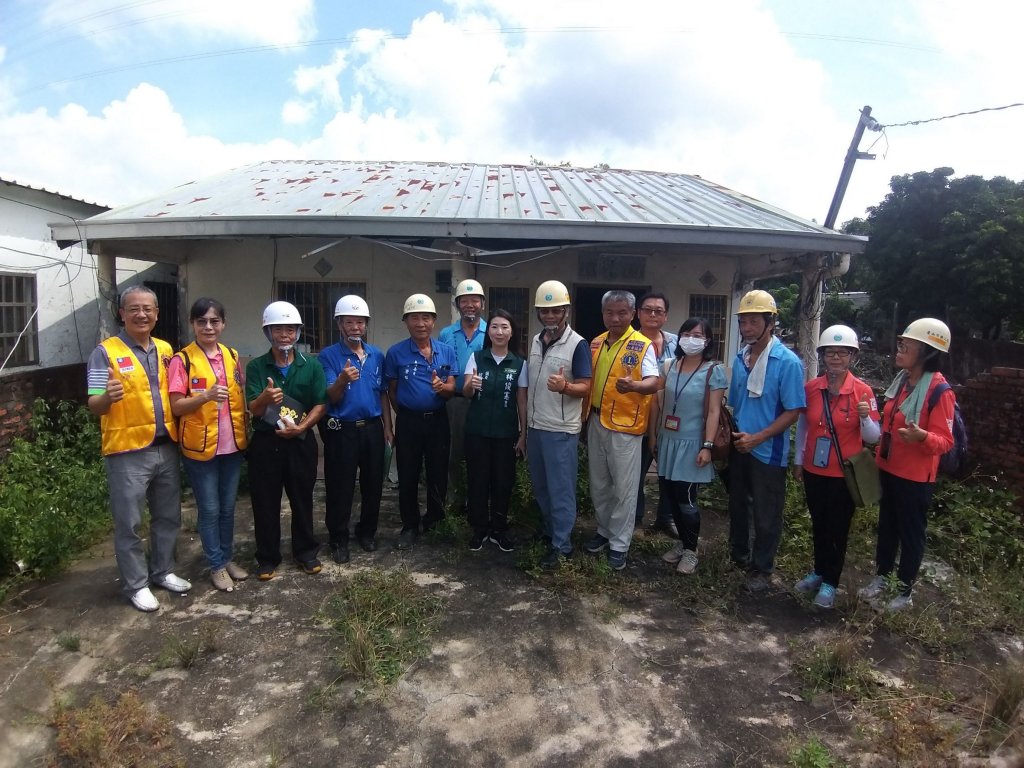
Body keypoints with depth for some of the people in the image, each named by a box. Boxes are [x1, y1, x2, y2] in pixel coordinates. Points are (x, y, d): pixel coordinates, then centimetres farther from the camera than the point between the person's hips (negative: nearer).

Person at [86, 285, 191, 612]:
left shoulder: (165, 349, 9)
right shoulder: (106, 352, -8)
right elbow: (94, 405, -14)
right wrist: (108, 396, -35)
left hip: (166, 448, 6)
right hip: (128, 452, -5)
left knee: (168, 516, 15)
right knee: (128, 523, 5)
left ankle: (163, 571, 32)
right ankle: (136, 584, 20)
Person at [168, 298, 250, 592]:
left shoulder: (232, 356, 7)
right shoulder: (182, 360, -8)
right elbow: (176, 406, -12)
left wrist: (245, 432, 8)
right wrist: (206, 396, -28)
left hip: (232, 445, 4)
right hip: (200, 447, -4)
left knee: (228, 507, 15)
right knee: (209, 510, 6)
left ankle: (227, 557, 30)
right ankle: (217, 566, 20)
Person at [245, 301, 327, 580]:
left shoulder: (312, 365, 0)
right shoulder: (256, 366, -2)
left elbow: (321, 404, -2)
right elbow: (253, 410, -8)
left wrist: (301, 427, -17)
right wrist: (265, 398, -31)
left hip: (301, 442, 0)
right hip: (265, 442, 0)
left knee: (302, 499, 11)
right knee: (265, 502, 8)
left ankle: (306, 552, 26)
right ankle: (267, 557, 22)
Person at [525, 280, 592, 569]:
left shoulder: (578, 345, -12)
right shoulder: (535, 341, 9)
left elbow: (585, 387, -15)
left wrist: (564, 386, -37)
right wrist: (526, 421, 16)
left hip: (561, 431, -7)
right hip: (534, 427, 7)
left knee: (560, 489, 1)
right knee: (540, 486, 17)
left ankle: (561, 545, 12)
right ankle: (549, 531, 34)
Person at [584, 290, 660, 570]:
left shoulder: (642, 345, -10)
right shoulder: (597, 343, 8)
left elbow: (653, 382, -19)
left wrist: (633, 385, -40)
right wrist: (587, 416, 10)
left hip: (625, 426, -6)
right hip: (596, 422, 6)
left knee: (624, 488, 3)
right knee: (598, 485, 16)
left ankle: (619, 544, 16)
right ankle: (604, 531, 33)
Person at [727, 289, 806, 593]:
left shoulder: (788, 362, -16)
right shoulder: (740, 358, 2)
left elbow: (794, 410, -17)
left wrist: (757, 438, -21)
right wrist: (728, 431, 3)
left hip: (768, 451, -6)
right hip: (738, 448, 6)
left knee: (766, 515, 8)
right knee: (737, 505, 21)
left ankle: (762, 569, 27)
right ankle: (739, 554, 41)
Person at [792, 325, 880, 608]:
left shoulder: (862, 391, -12)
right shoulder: (810, 388, -3)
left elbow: (873, 437, -10)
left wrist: (865, 417, -30)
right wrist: (798, 460, 11)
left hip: (844, 474, -3)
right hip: (814, 471, 3)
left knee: (838, 529, 11)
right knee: (818, 524, 18)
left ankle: (830, 582, 26)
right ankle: (819, 571, 36)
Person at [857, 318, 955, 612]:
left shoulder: (940, 391, -19)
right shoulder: (901, 380, 3)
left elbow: (945, 441, -20)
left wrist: (921, 436, -40)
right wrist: (879, 454, 18)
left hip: (916, 477, -7)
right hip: (888, 469, 7)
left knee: (911, 532, 9)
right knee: (886, 526, 19)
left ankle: (905, 591, 25)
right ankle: (880, 577, 35)